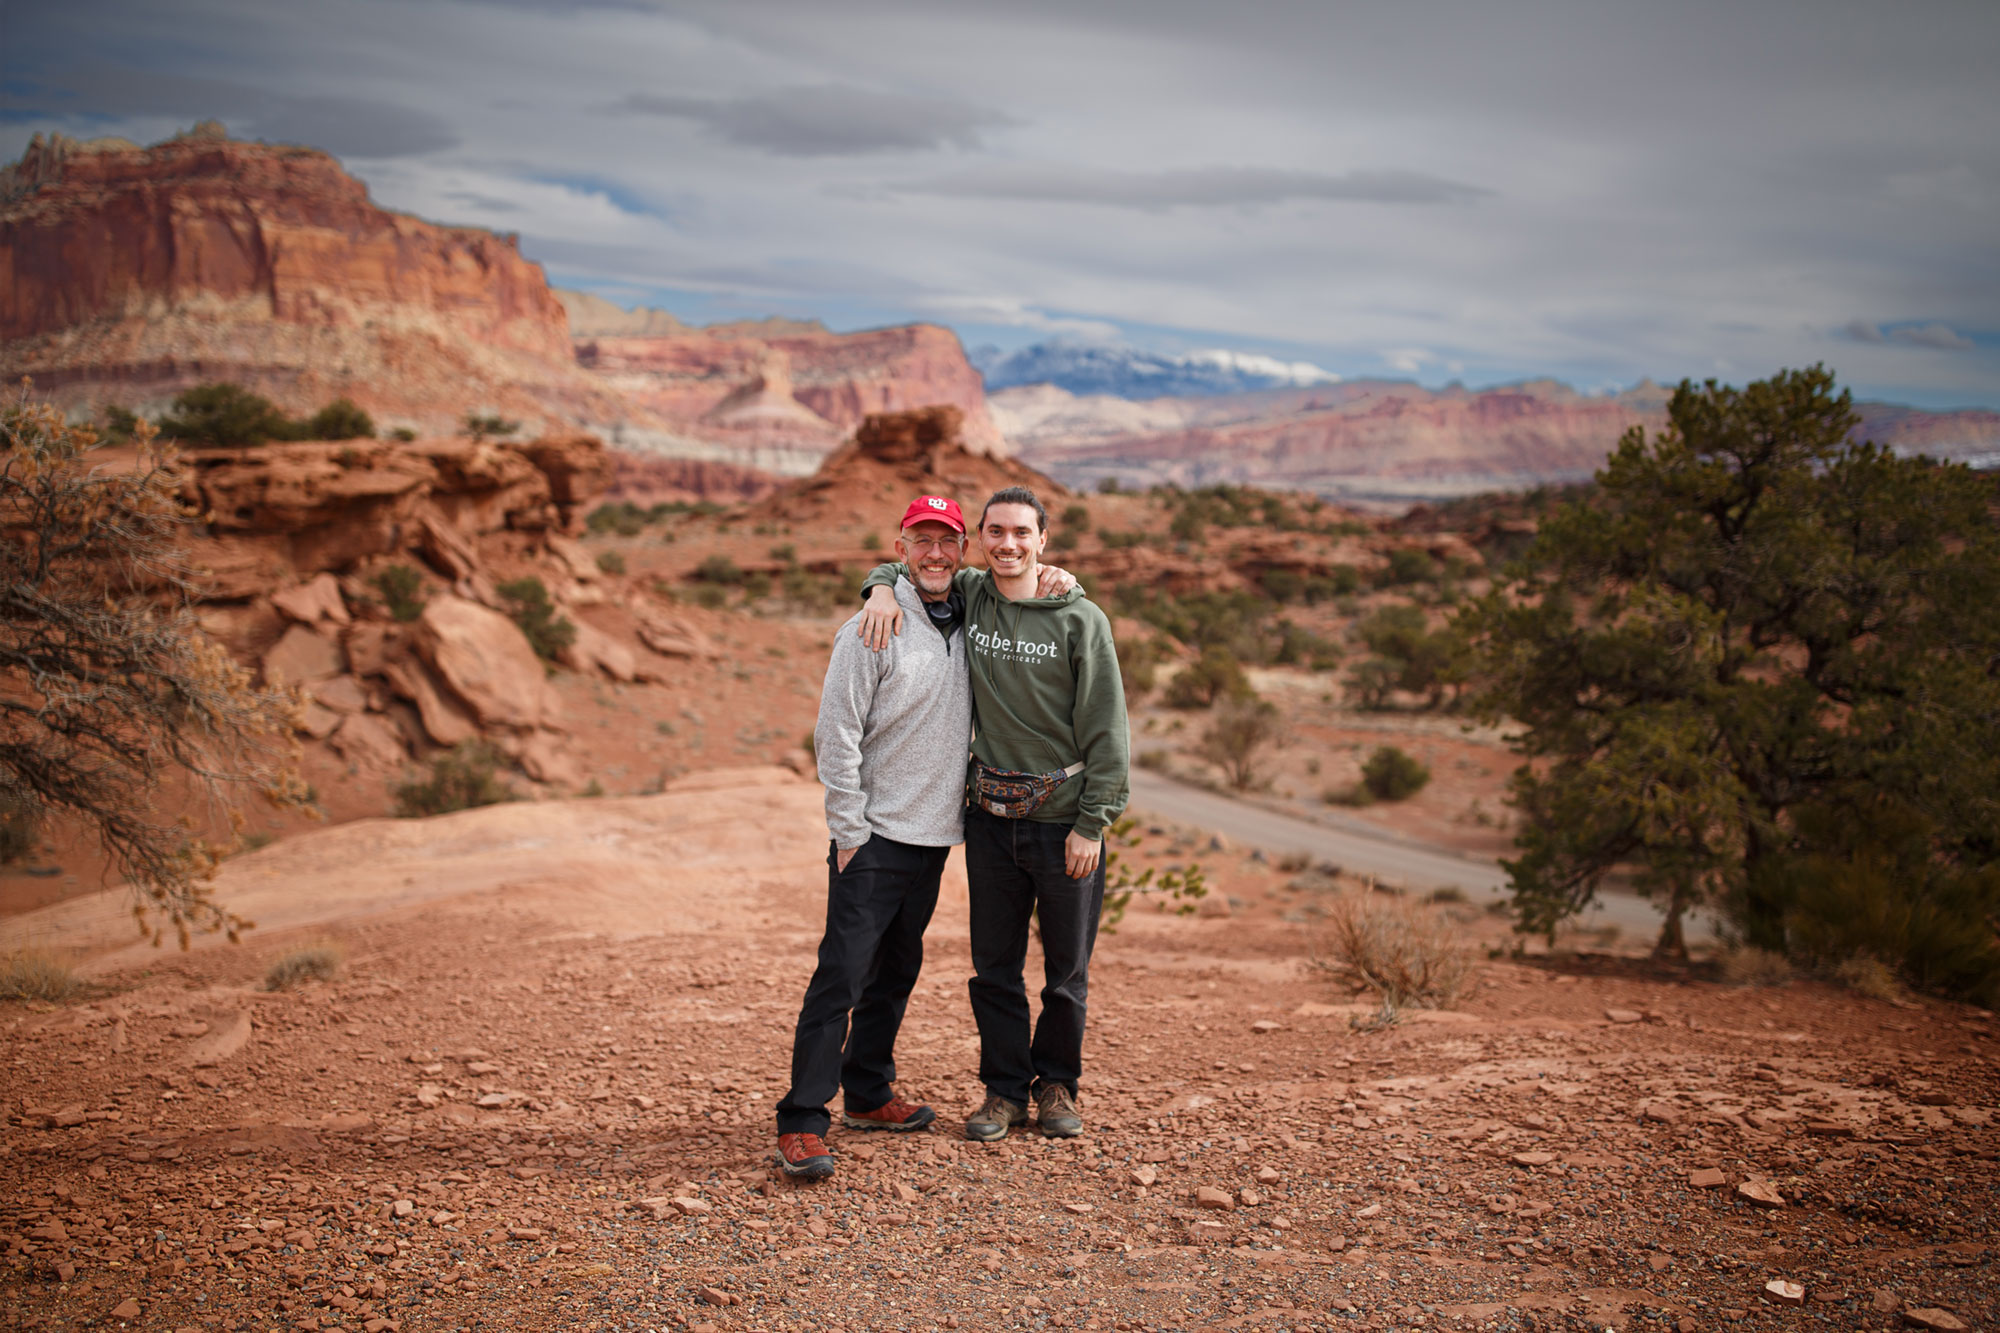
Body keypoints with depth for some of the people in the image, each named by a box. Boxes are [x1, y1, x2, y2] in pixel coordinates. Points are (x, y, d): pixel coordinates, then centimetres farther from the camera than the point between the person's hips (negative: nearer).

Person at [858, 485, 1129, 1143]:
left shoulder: (1081, 619, -7)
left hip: (1065, 819, -3)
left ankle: (1057, 1082, 28)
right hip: (991, 817, 3)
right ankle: (1005, 1087, 25)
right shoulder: (966, 595, 3)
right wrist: (884, 588, -3)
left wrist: (1092, 822, -11)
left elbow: (1107, 730, -7)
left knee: (1067, 969, 9)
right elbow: (908, 565, 21)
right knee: (994, 966, 10)